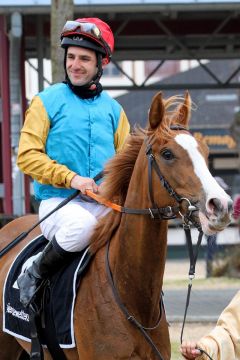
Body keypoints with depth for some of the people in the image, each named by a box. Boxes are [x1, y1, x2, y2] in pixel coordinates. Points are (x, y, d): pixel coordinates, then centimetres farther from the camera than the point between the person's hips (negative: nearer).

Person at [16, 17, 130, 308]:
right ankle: (33, 278, -13)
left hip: (106, 205, 4)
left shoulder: (113, 109, 15)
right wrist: (71, 178, -16)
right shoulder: (47, 102, 4)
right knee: (81, 224, -38)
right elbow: (28, 156, -3)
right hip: (58, 202, -4)